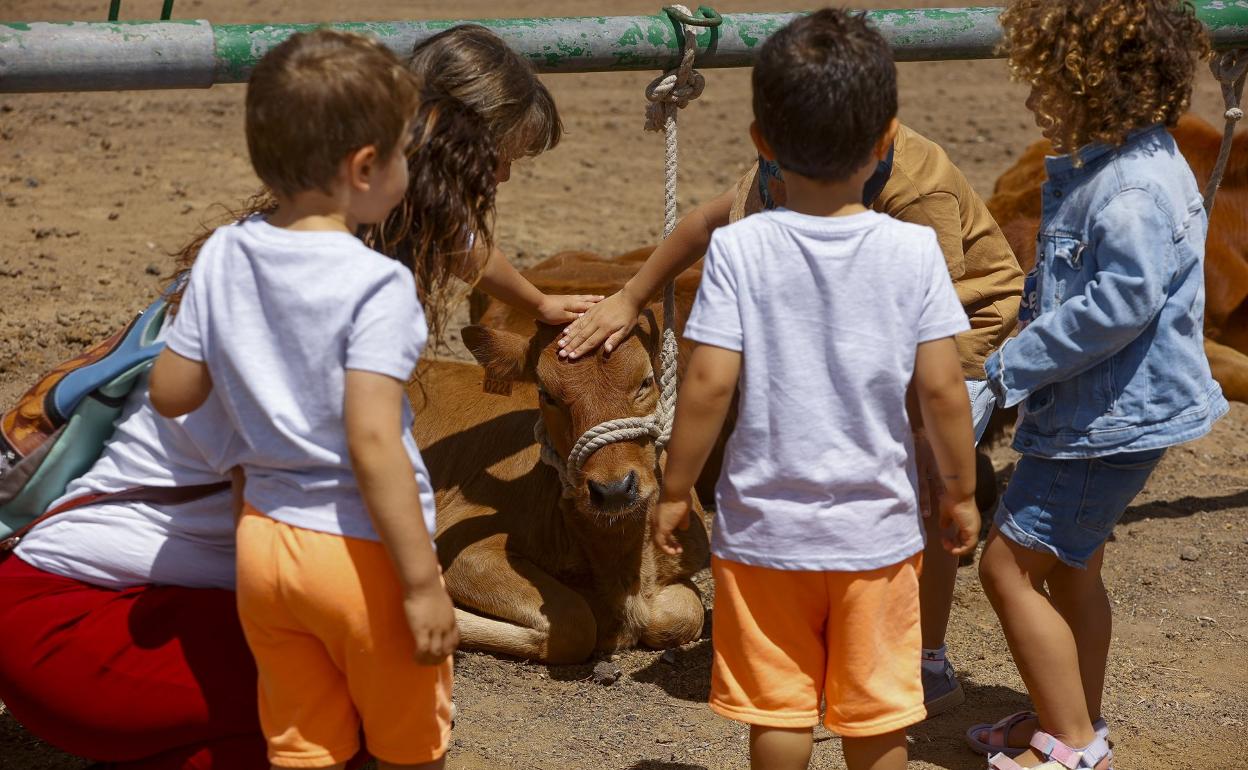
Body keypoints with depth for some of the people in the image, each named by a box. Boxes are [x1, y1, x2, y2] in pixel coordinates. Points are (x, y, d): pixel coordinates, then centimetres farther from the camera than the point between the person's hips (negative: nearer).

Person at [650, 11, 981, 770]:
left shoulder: (739, 248, -12)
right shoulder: (913, 250, -10)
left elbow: (709, 383, -14)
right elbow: (942, 388, -9)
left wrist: (675, 491, -1)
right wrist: (961, 491, 6)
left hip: (764, 526, 0)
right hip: (877, 527, 1)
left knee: (776, 707, 14)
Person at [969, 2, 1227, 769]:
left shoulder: (1134, 188, -25)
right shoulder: (1106, 166, 9)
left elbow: (1121, 301, -32)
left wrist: (1015, 366, -24)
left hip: (1116, 414, -11)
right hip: (1100, 409, 11)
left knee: (1011, 563, -6)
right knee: (1071, 568, 22)